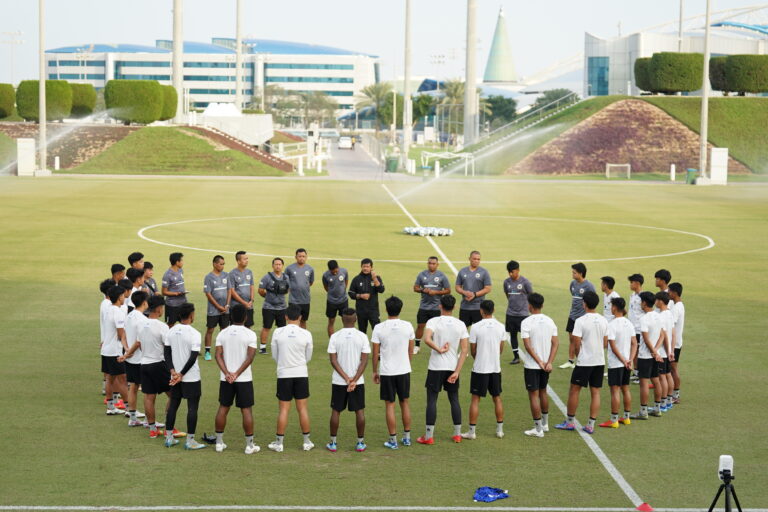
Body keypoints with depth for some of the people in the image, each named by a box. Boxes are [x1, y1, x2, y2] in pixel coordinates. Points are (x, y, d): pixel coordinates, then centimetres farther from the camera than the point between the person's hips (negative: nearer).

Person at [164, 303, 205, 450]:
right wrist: (181, 374, -12)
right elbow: (193, 357, -19)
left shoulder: (171, 331, 1)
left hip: (175, 376, 6)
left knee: (173, 405, 14)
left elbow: (167, 352, 2)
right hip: (191, 377, -6)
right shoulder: (194, 334, -16)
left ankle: (169, 437, 20)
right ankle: (190, 441, 3)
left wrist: (173, 371, -2)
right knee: (192, 408, 2)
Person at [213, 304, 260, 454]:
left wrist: (227, 373, -11)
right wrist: (237, 374, -14)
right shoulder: (250, 334, -9)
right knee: (247, 410, 2)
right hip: (244, 379, -3)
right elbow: (250, 357, -16)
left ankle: (219, 442, 17)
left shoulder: (223, 333, 1)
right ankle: (249, 445, 5)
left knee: (223, 408, 13)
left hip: (226, 379, 3)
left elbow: (218, 355, -5)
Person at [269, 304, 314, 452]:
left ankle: (279, 442, 9)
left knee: (284, 409, 5)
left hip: (284, 374, 0)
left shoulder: (278, 333, -6)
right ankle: (307, 441, 14)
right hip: (301, 373, 0)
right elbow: (308, 357, 5)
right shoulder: (306, 334, -6)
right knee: (302, 408, 8)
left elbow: (274, 355, 4)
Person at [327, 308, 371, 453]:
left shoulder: (335, 337, -5)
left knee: (336, 411, 9)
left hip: (338, 381, 0)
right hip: (358, 381, 0)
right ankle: (360, 443, 11)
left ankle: (332, 443, 12)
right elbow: (364, 360, -10)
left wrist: (346, 378, -11)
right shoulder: (362, 337, -5)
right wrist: (354, 380, -12)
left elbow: (333, 360, -9)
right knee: (360, 411, 9)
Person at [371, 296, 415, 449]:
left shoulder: (379, 328, -11)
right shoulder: (408, 327, -5)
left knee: (389, 404, 4)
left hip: (387, 372, -2)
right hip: (404, 370, 2)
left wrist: (375, 371, 6)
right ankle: (407, 437, 21)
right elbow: (411, 351, 5)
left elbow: (375, 353, -6)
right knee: (405, 402, 15)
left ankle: (393, 440, 5)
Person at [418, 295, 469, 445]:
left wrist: (439, 349, -14)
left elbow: (427, 339, -29)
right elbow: (464, 350, -4)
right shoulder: (461, 325, 0)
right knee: (454, 400, 14)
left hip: (436, 367, -3)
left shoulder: (434, 322, -10)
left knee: (432, 400, 3)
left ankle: (429, 436, 2)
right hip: (453, 367, 3)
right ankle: (457, 434, 18)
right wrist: (457, 372, -5)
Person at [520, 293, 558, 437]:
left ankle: (538, 429, 2)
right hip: (546, 364, 6)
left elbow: (527, 345, -19)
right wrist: (549, 362, -7)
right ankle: (545, 424, 31)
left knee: (534, 395, 0)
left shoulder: (526, 323, -14)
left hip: (532, 365, -6)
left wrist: (539, 362, -14)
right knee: (543, 392, 21)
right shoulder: (550, 321, 3)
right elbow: (555, 343, -2)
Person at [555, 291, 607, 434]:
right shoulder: (603, 320, 2)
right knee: (595, 392, 7)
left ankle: (570, 421, 15)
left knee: (574, 390, 8)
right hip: (600, 361, 5)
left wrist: (578, 355, 6)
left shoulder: (580, 321, -14)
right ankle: (591, 425, 8)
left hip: (584, 362, -5)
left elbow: (577, 344, -12)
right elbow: (605, 343, 8)